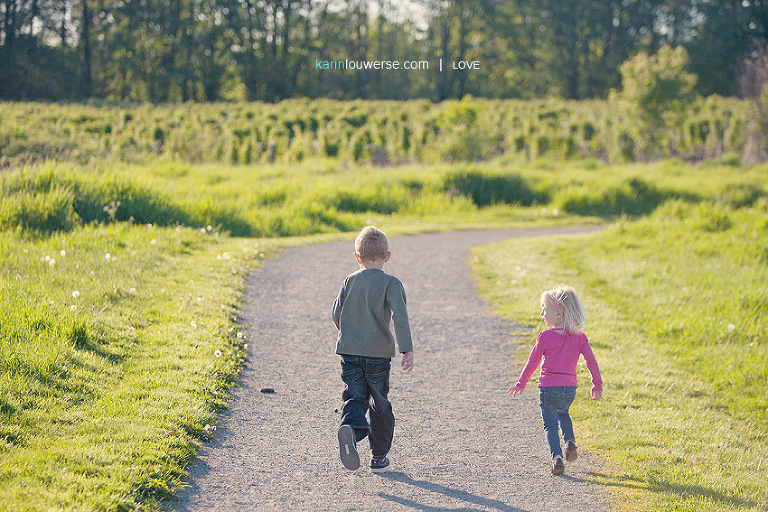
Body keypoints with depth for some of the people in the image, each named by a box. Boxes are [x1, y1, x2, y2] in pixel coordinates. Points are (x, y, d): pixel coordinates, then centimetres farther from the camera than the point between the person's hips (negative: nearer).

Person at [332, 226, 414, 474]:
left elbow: (336, 314, 12)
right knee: (380, 404, 12)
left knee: (355, 398, -1)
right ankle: (379, 457, 18)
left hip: (349, 351, 2)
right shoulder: (390, 283, -5)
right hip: (379, 353, -2)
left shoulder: (349, 281, 6)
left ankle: (350, 428, -34)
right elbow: (399, 316, -17)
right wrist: (407, 349, -19)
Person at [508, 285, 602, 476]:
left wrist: (521, 384, 10)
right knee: (563, 413, 31)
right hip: (570, 388, 4)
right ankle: (570, 442, 10)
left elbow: (532, 362, -2)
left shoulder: (545, 337, -10)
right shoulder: (579, 337, 0)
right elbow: (591, 361, 1)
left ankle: (557, 457, -15)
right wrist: (597, 385, 11)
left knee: (550, 424, 4)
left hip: (549, 388, -4)